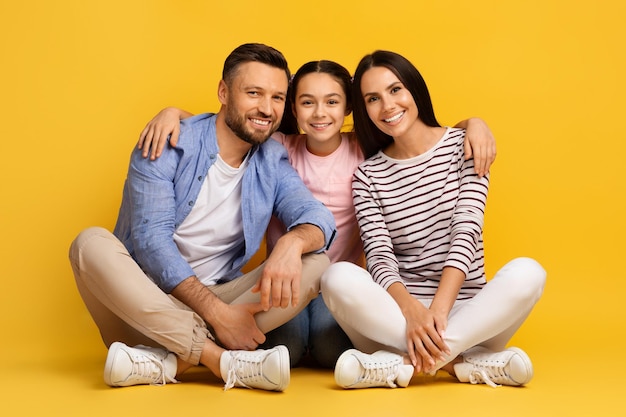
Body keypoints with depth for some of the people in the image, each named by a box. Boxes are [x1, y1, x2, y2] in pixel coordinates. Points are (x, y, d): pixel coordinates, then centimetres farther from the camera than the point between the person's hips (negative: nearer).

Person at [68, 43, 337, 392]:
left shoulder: (273, 163, 6)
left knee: (316, 263, -17)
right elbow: (150, 239, -17)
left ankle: (169, 362, -30)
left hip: (217, 299, 3)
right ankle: (224, 361, -36)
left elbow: (318, 216, -10)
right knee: (92, 243, -30)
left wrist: (293, 241, -37)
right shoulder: (168, 145, -7)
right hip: (140, 305, -2)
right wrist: (217, 312, -27)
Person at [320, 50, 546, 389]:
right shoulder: (367, 176, 5)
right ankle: (465, 362, -29)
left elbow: (466, 232, -9)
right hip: (397, 313, 0)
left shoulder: (464, 145, 3)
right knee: (338, 277, -29)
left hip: (464, 310, 0)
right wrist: (413, 311, -29)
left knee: (527, 273, -30)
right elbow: (379, 256, -7)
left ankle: (401, 363, -30)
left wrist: (439, 309, -24)